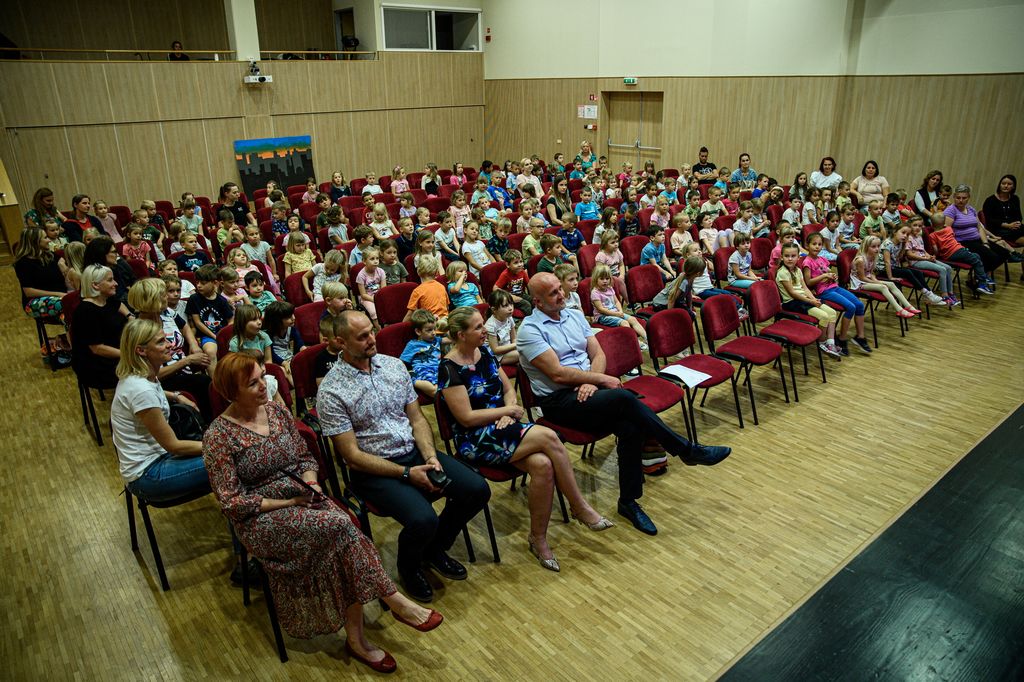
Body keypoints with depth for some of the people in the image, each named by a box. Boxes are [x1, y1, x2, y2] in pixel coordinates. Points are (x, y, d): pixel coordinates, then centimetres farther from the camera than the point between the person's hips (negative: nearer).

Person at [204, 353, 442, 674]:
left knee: (341, 537, -27)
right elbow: (232, 502, -10)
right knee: (338, 524, -30)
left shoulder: (277, 411, 6)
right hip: (260, 518, -5)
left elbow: (305, 457, 14)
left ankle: (356, 638, -18)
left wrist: (311, 483, -7)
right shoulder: (218, 436, -10)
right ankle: (397, 603, -18)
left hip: (303, 499, 5)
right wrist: (287, 502, -14)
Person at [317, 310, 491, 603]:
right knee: (422, 520, -29)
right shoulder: (331, 391, -13)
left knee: (477, 490, -10)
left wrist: (430, 457, -10)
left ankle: (435, 548, 18)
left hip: (415, 452, 6)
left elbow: (417, 419, 8)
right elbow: (353, 455, -13)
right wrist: (407, 474, -18)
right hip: (373, 469, -6)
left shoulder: (394, 365, 4)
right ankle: (409, 567, 9)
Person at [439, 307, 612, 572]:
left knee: (542, 465, -23)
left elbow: (508, 388, 15)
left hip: (501, 427, 7)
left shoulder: (485, 352, 8)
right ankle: (580, 508, -9)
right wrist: (509, 410, -11)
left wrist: (508, 412, -6)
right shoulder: (450, 368, -14)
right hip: (475, 442, -7)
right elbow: (467, 418, -17)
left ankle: (538, 538, -6)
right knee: (547, 437, -25)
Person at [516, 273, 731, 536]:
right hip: (558, 401, -6)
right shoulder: (530, 330, -9)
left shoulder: (575, 316, 13)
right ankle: (687, 450, -17)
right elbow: (558, 374, -16)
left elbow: (598, 353, 9)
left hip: (586, 389, 6)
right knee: (624, 398, -29)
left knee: (631, 428, -22)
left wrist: (590, 382, -11)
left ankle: (628, 501, -9)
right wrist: (601, 379, -12)